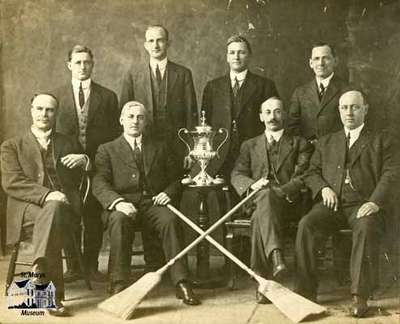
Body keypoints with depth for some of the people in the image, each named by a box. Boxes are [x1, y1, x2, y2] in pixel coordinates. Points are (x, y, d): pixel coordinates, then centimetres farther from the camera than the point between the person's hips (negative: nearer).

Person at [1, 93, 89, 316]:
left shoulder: (70, 144, 24)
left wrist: (85, 160, -2)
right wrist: (46, 194, -17)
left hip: (64, 206, 2)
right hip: (28, 207, -1)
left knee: (54, 209, -36)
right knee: (52, 207, -36)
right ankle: (54, 296, -37)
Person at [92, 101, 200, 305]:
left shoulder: (160, 148, 23)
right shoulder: (107, 150, 16)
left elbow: (175, 179, 20)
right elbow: (99, 183, 0)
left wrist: (168, 193, -5)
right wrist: (117, 202, -20)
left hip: (153, 204, 1)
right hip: (123, 205, -1)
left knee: (170, 220, -32)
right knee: (119, 219, -35)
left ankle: (181, 283, -30)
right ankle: (118, 284, -30)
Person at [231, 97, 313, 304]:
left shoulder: (300, 144, 20)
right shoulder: (250, 146, 26)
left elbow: (302, 178, 4)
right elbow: (236, 175, 12)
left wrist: (281, 191, -17)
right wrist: (252, 185, -13)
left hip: (287, 203, -1)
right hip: (258, 200, 1)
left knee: (259, 219, -37)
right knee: (264, 195, -38)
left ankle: (262, 281, -40)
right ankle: (276, 257, -55)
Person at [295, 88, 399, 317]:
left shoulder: (382, 141, 16)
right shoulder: (326, 142, 26)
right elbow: (311, 173, 21)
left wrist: (375, 202, -16)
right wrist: (323, 187, -3)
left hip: (363, 204, -2)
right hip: (332, 204, 3)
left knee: (366, 228, -37)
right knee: (306, 225, -27)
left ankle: (360, 296, -31)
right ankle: (307, 291, -21)